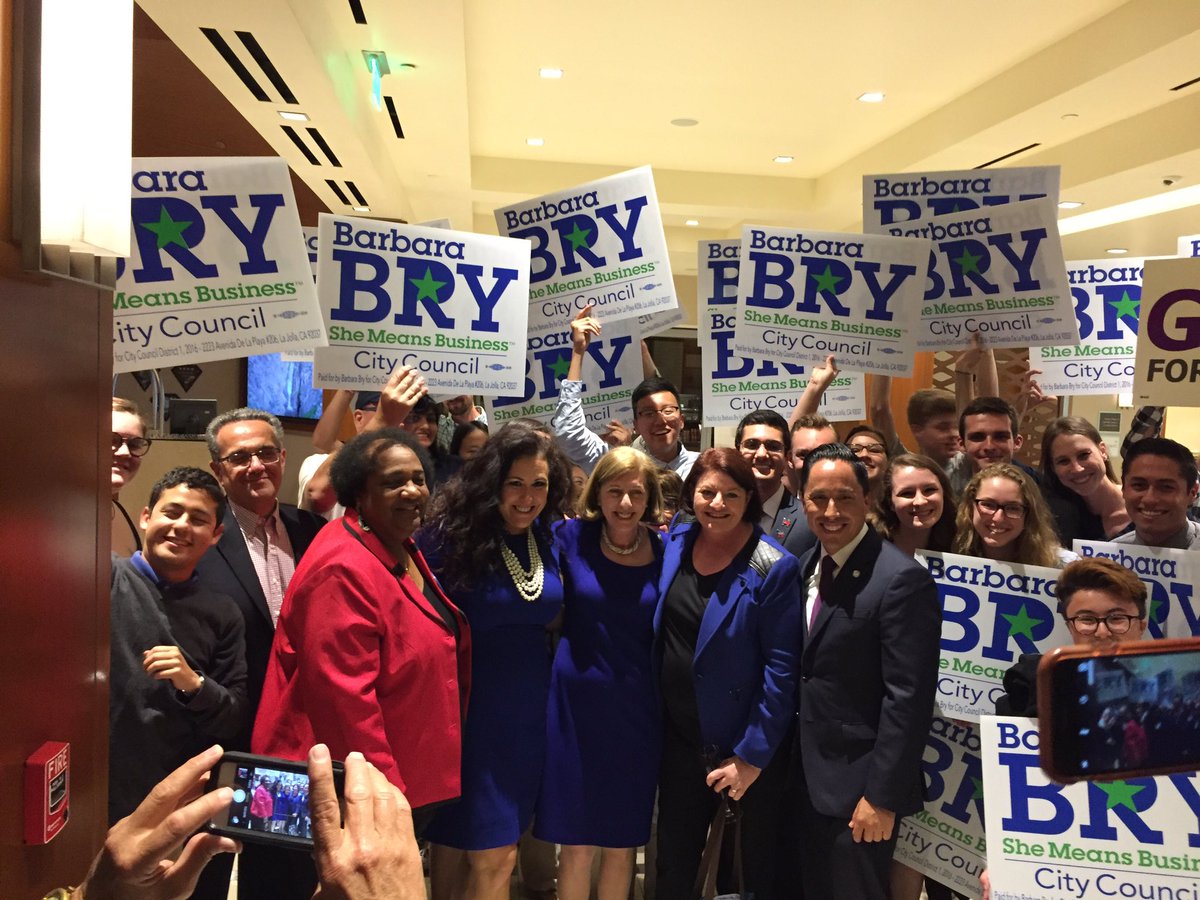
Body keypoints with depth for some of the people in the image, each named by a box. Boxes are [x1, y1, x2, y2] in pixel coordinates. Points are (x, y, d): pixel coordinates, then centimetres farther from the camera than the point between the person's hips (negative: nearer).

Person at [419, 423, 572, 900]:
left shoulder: (550, 537, 1)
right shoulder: (453, 532, -15)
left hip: (529, 706, 5)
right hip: (465, 703, -5)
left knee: (498, 852, 16)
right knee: (492, 855, 4)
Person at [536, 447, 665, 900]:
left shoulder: (664, 549, -3)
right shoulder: (573, 537, -6)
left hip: (636, 710, 1)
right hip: (577, 703, -1)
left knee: (622, 842, 15)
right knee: (576, 843, 10)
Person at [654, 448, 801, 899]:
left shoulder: (774, 568, -18)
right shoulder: (674, 543, -3)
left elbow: (780, 670, -17)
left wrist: (752, 756, -16)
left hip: (746, 747, -4)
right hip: (679, 738, 5)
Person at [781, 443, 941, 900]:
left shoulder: (902, 579, -19)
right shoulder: (807, 566, 5)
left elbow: (908, 697, -20)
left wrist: (882, 796, -19)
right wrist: (791, 768, 9)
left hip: (857, 786, -7)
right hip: (803, 778, 7)